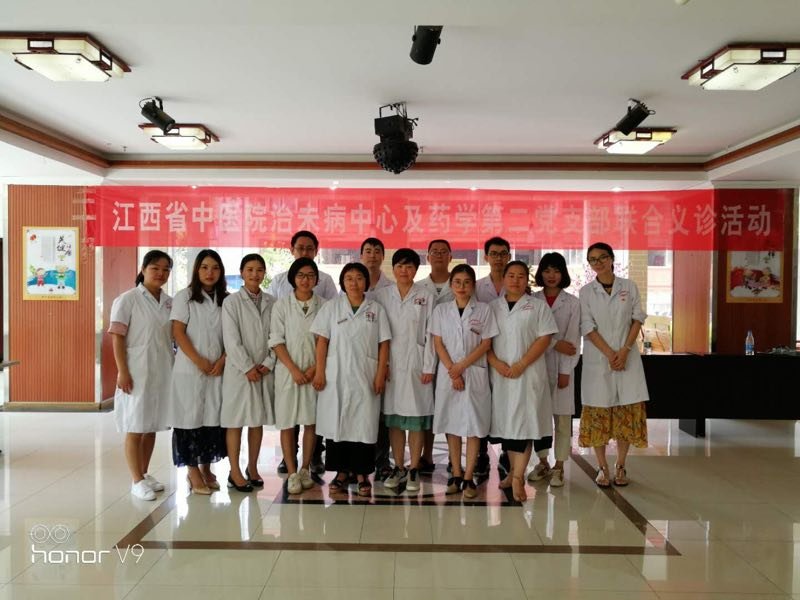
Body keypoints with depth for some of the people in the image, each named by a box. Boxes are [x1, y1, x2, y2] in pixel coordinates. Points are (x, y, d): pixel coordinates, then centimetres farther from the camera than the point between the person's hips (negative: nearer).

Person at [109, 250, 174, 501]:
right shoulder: (127, 299, -7)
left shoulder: (169, 302, 9)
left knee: (152, 426, 13)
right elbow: (117, 338, -10)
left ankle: (144, 473, 25)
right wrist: (122, 371, -15)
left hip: (162, 372, 6)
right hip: (137, 372, -5)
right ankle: (137, 481, 9)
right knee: (134, 428, 1)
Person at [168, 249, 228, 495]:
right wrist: (199, 361, -12)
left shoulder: (226, 300, 10)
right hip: (190, 370, -3)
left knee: (213, 417, 6)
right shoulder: (184, 297, 0)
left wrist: (222, 360, -7)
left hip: (218, 369, 4)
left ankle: (206, 467, 19)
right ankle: (192, 471, 9)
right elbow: (178, 332, -6)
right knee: (190, 417, -1)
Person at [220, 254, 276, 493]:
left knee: (258, 420, 10)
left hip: (265, 370, 3)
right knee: (236, 421, 1)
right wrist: (248, 367, -12)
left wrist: (268, 364, -6)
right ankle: (234, 472, 10)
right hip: (240, 369, -3)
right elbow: (231, 339, -8)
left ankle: (252, 468, 21)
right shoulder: (232, 301, -2)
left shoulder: (271, 302, 7)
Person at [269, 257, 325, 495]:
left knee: (311, 421, 5)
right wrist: (294, 369, -11)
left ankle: (305, 469, 18)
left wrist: (314, 368, -9)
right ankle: (292, 473, 7)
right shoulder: (281, 305, 2)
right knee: (287, 422, 0)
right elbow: (276, 341, -2)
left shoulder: (323, 306, 4)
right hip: (287, 371, -1)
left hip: (315, 371, 1)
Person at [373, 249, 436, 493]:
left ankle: (414, 469, 12)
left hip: (416, 363, -2)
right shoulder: (381, 295, 6)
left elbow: (430, 334, -1)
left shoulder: (426, 297, 1)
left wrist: (429, 367, -6)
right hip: (390, 364, 2)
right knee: (393, 416, 7)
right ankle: (398, 467, 19)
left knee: (416, 417, 1)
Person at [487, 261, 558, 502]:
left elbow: (544, 338, -4)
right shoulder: (493, 307, 11)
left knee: (523, 421, -9)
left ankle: (518, 478, -8)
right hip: (500, 373, 3)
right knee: (504, 421, 8)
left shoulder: (538, 306, 4)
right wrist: (496, 363, -9)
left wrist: (521, 365, -13)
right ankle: (514, 470, 21)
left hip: (528, 373, -3)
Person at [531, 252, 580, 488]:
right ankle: (543, 462, 21)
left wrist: (565, 371, -7)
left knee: (562, 415, 1)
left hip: (562, 365, -1)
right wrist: (555, 344, -7)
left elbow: (573, 339, -2)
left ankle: (559, 466, 12)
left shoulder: (572, 303, 3)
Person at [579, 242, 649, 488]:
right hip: (597, 358, -1)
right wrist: (609, 354, -13)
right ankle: (602, 468, 11)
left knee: (627, 411, 2)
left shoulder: (629, 287, 6)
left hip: (627, 357, 1)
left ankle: (621, 466, 15)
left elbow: (637, 319, 3)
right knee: (598, 412, 0)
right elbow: (588, 327, -3)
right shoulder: (586, 292, 3)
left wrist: (625, 350, -9)